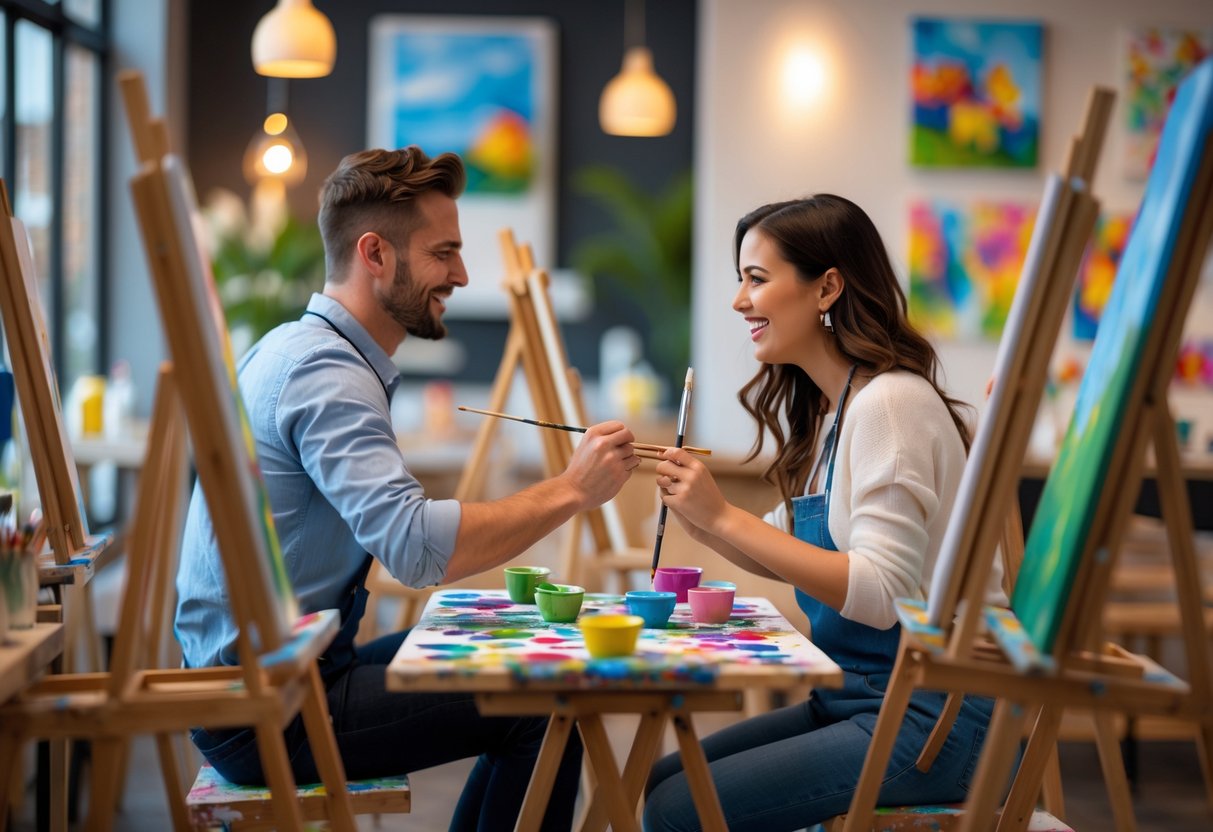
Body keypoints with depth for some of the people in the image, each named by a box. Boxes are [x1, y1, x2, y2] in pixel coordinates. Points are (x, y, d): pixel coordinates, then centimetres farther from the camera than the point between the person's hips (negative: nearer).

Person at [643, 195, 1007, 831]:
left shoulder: (891, 403, -17)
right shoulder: (820, 408, 12)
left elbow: (880, 595, -24)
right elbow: (799, 555, 15)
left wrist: (726, 516, -23)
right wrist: (702, 522, -2)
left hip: (937, 715, -9)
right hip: (853, 699, 9)